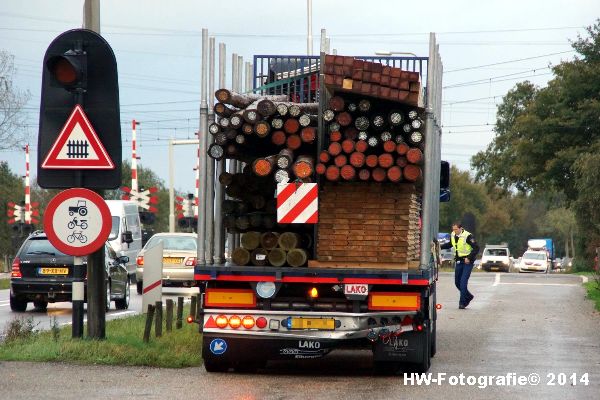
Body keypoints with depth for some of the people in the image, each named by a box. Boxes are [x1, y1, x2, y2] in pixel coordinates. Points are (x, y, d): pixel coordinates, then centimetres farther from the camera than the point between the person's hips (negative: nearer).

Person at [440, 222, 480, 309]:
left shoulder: (467, 236, -18)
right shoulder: (453, 236, 4)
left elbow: (476, 248, -17)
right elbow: (450, 244, 24)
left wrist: (469, 258, -22)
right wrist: (440, 247, 11)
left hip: (467, 262, -8)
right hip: (459, 262, 8)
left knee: (463, 282, -13)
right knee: (457, 282, 10)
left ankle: (462, 302, -8)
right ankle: (468, 296, 30)